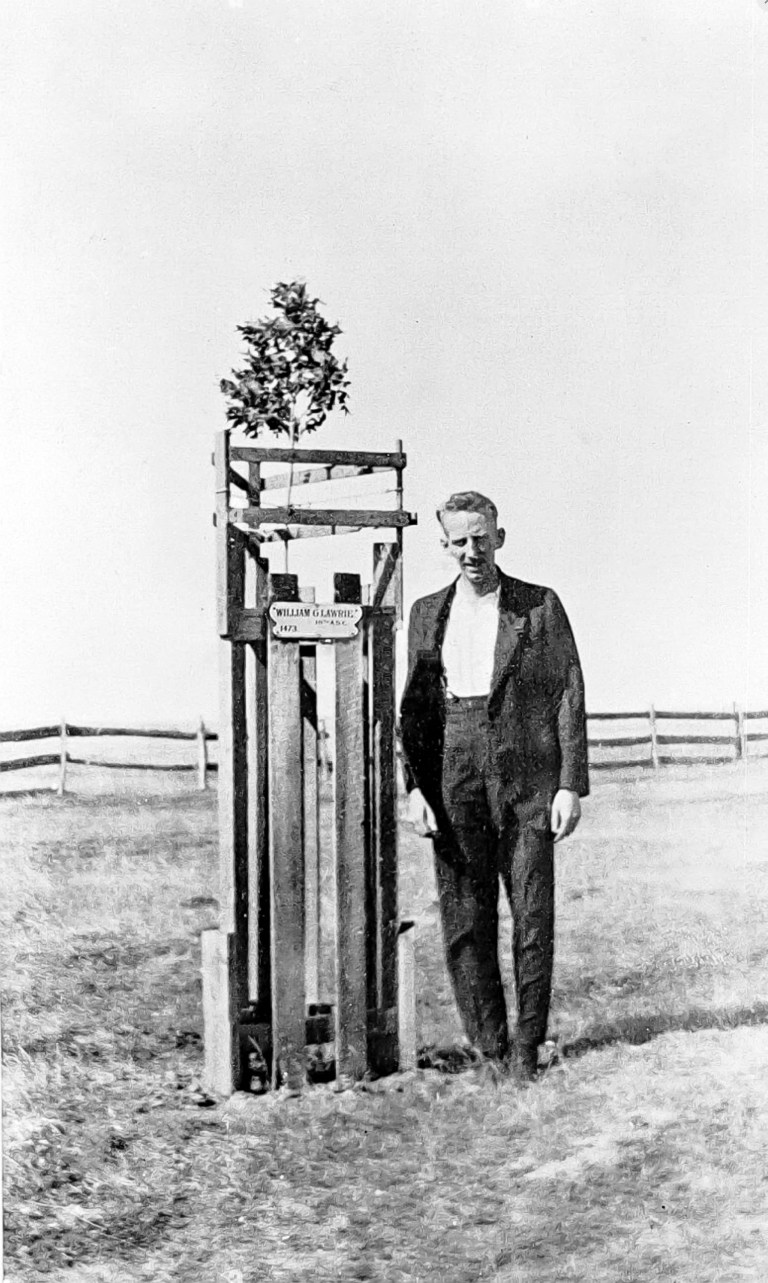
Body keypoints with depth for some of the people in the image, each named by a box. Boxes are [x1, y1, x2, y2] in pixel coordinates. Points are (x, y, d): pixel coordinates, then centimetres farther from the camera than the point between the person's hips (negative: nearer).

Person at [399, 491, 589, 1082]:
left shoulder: (541, 606, 4)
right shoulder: (428, 613, 11)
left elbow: (570, 697, 2)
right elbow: (414, 707, 11)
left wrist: (571, 785, -6)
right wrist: (415, 787, 0)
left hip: (528, 778, -2)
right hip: (455, 781, 2)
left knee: (534, 915, -1)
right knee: (465, 918, 1)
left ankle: (527, 1046, 10)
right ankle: (490, 1045, 11)